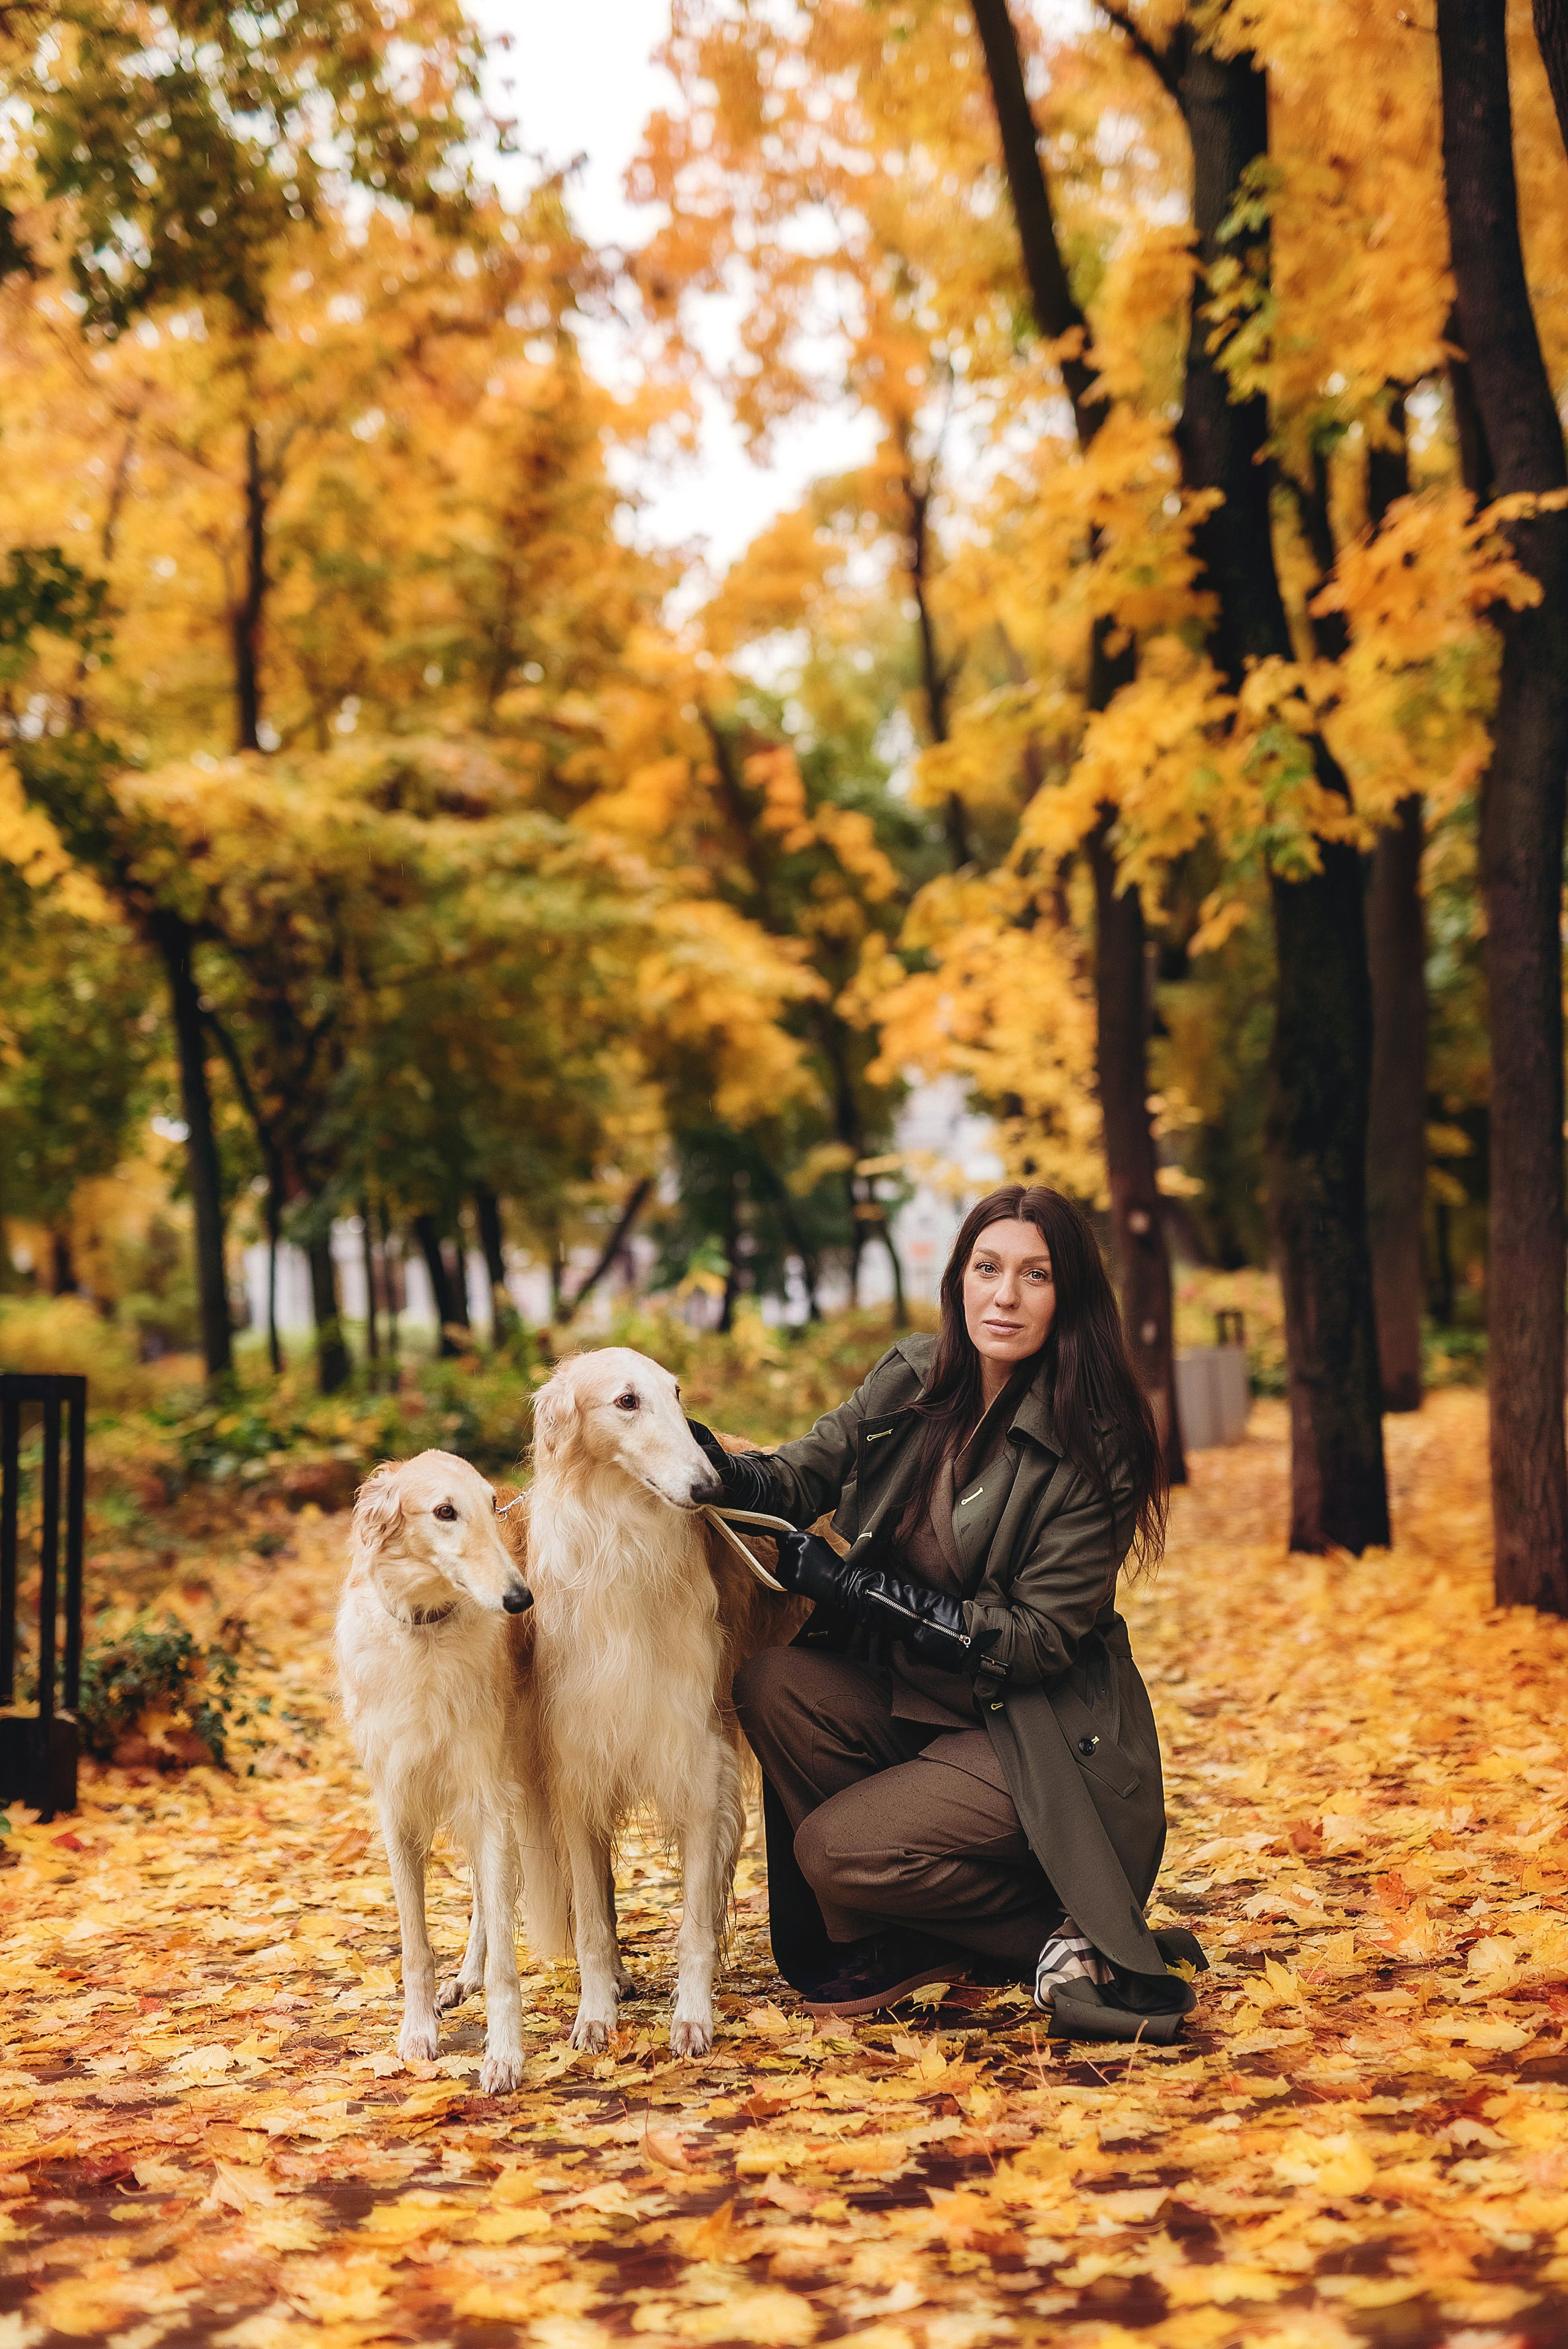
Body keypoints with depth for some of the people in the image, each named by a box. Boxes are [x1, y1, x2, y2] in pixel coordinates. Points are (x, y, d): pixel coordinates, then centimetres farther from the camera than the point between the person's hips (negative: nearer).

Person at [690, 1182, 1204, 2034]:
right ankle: (876, 1940, -3)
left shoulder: (1089, 1446, -18)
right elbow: (801, 1474, 0)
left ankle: (1061, 1935, -1)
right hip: (910, 1696, 6)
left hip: (1038, 1737, -6)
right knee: (771, 1683, -20)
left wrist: (846, 1585, -23)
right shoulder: (911, 1380, -1)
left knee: (836, 1849, -23)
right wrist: (715, 1464, -25)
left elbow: (1038, 1638, -20)